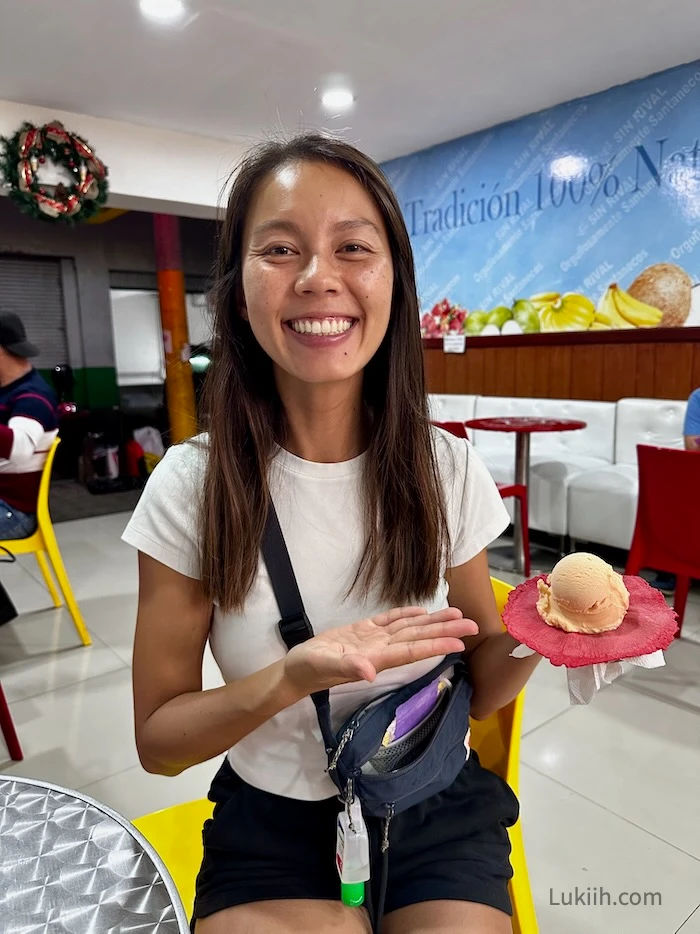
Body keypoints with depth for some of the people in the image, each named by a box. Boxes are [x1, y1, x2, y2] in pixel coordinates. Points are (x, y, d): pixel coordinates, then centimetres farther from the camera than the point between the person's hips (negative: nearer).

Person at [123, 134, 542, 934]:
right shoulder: (192, 485, -15)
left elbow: (477, 688, -2)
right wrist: (292, 679, -27)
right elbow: (157, 740, -10)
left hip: (438, 814, 2)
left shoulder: (447, 470, -11)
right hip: (272, 826, -1)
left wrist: (529, 641, -23)